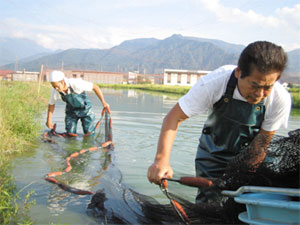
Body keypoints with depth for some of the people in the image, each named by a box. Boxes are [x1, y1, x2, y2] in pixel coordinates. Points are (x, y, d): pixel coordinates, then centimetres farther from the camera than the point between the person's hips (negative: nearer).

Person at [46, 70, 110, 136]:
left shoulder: (76, 83, -34)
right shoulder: (55, 91, -21)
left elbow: (95, 87, -22)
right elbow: (51, 104, 1)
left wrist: (103, 102, -20)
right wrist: (49, 119, 6)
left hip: (85, 109, -3)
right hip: (71, 111, 3)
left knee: (89, 134, -3)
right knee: (70, 134, -4)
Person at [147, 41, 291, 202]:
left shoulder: (281, 99, -27)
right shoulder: (215, 82, -32)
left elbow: (263, 139, -14)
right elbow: (175, 117, -31)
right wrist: (162, 159, -44)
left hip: (249, 152, 1)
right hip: (213, 151, 0)